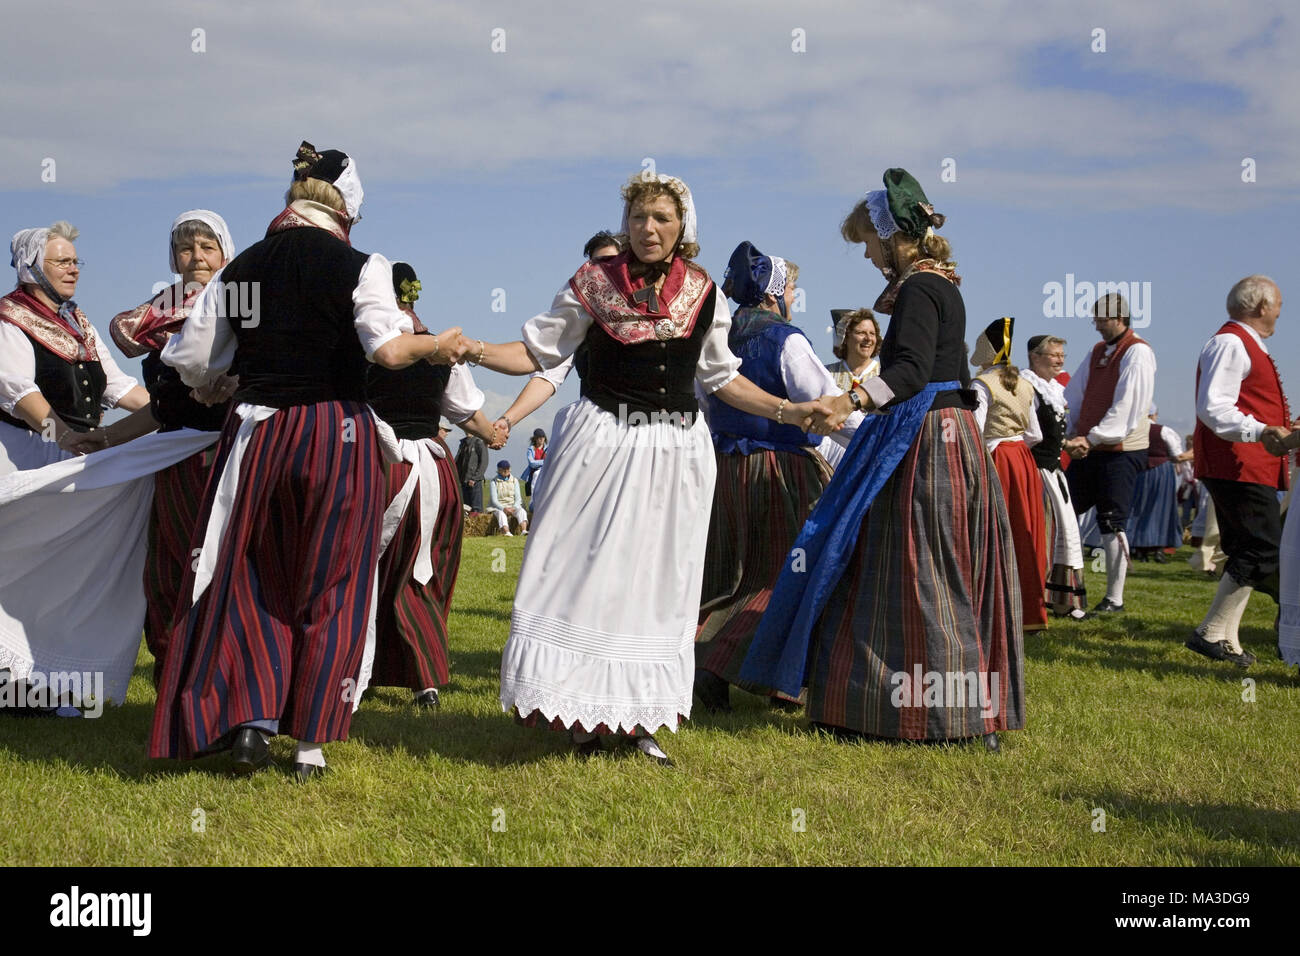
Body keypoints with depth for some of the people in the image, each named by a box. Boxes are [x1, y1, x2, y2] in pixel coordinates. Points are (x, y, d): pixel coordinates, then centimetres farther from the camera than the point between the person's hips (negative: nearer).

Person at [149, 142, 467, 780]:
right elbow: (389, 349, -20)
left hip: (256, 433, 3)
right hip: (335, 434, -3)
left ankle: (249, 719, 6)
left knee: (253, 577, 16)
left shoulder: (241, 268, 5)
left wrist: (217, 392, 26)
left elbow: (189, 360, 6)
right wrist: (438, 344, -2)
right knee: (329, 588, 8)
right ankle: (310, 741, 10)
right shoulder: (358, 267, -7)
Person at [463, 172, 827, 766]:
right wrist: (476, 352, -14)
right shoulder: (595, 282, -2)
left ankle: (640, 719, 16)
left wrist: (786, 411, 8)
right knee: (583, 573, -3)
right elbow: (540, 351, 0)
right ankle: (580, 714, 10)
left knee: (656, 581, 6)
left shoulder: (703, 295, 4)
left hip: (675, 450, 3)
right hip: (602, 443, -2)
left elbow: (721, 378, 14)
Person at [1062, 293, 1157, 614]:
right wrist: (1074, 437, 1)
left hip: (1121, 451, -8)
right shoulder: (1097, 352, 15)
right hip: (1089, 451, 8)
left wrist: (1092, 439, -18)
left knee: (1112, 523, -5)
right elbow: (1072, 398, 14)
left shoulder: (1137, 353, -9)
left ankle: (1114, 599, 4)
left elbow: (1127, 407, -18)